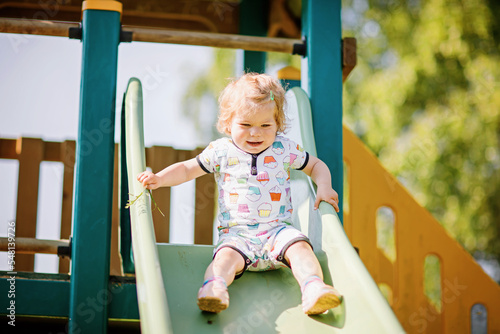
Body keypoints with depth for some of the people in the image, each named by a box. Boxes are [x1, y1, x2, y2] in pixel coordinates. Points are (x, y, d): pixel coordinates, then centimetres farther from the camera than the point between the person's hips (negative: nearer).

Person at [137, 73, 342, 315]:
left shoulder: (285, 149, 8)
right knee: (227, 257, -32)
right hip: (237, 233, -1)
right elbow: (187, 169, 13)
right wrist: (159, 179, -4)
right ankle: (214, 287, -57)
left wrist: (324, 187, 1)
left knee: (299, 247, -29)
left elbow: (316, 165, 22)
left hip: (277, 230, 1)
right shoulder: (221, 152, 6)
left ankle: (314, 289, -47)